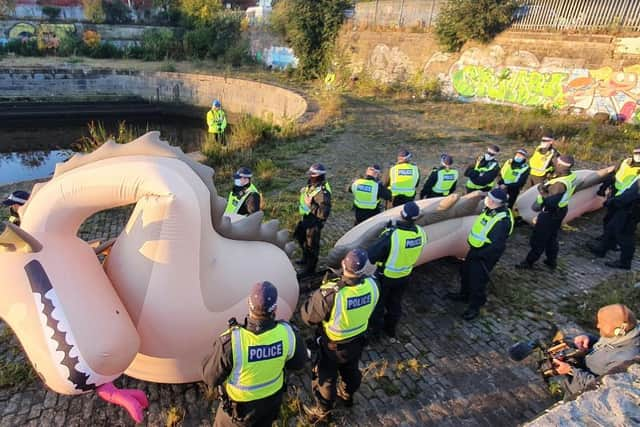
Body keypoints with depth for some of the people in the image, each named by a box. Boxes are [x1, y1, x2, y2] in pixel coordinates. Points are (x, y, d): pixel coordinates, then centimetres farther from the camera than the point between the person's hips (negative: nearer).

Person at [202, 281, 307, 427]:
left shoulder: (231, 341, -36)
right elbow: (299, 363, -6)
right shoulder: (287, 333, -26)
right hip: (272, 399, 3)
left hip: (240, 405, -2)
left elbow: (210, 377, -19)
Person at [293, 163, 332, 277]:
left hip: (315, 221, -10)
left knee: (311, 245, 6)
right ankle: (305, 259, 50)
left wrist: (311, 205, -34)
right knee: (300, 236, 27)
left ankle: (310, 269, 27)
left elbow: (324, 213, -35)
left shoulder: (323, 192, -30)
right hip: (306, 217, 10)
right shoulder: (311, 185, -3)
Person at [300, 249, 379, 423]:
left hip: (333, 346, -5)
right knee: (351, 370, 33)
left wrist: (324, 290, -11)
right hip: (357, 341, 5)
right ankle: (347, 396, 61)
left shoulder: (330, 294, -41)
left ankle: (322, 412, 47)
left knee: (325, 378, 23)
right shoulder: (372, 285, -25)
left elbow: (308, 316, -24)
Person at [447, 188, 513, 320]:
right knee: (465, 271, 24)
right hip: (476, 249, 9)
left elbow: (497, 245, -28)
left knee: (477, 280, 4)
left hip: (486, 255, -9)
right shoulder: (490, 210, -3)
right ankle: (464, 294, 47)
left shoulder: (503, 220, -31)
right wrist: (471, 240, 17)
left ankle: (474, 307, 26)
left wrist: (479, 255, -22)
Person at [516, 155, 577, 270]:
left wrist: (542, 191, -23)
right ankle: (552, 261, 37)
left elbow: (550, 202, -34)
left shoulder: (560, 184, -33)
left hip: (550, 214, -9)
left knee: (538, 239, 6)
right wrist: (546, 188, -7)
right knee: (552, 237, 23)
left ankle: (529, 262, 20)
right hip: (559, 211, 9)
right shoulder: (571, 175, -4)